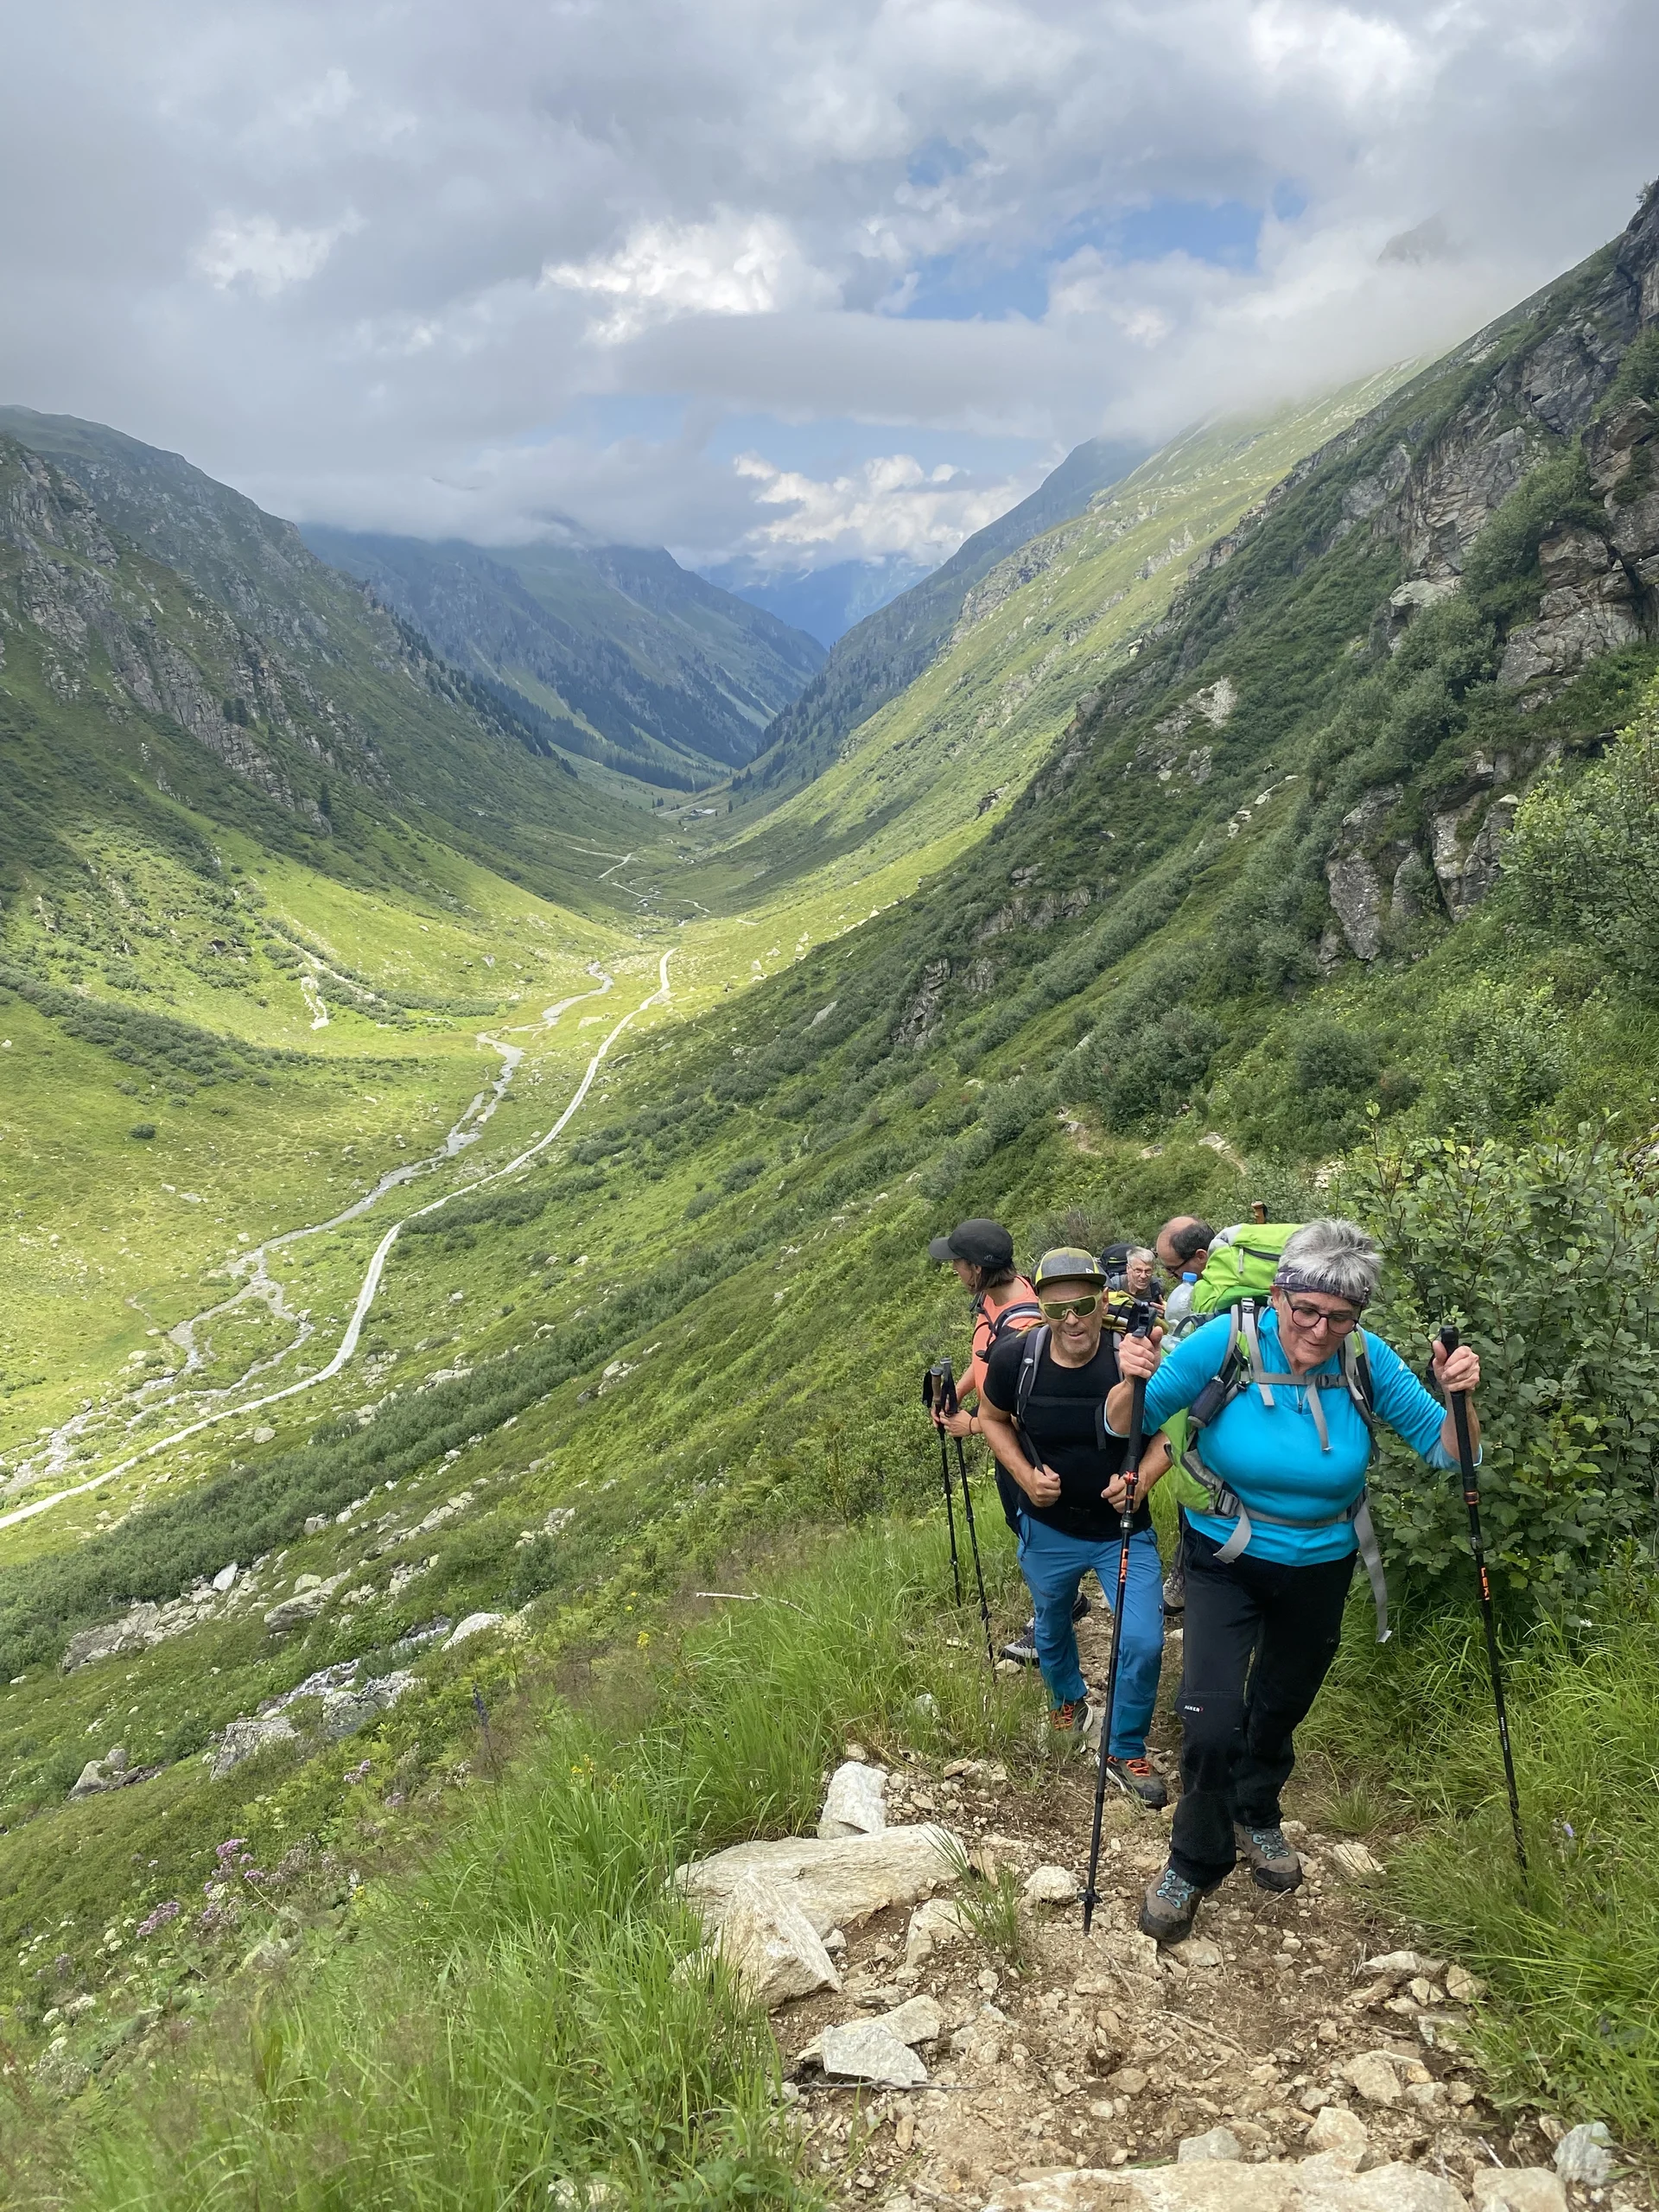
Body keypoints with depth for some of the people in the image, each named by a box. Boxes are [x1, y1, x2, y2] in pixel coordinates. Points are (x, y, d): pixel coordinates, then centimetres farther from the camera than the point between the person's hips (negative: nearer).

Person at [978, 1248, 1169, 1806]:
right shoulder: (1014, 1359, -21)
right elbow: (992, 1417, 0)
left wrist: (1140, 1479, -28)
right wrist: (1025, 1475, -15)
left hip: (1123, 1529, -1)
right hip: (1049, 1529, 2)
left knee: (1144, 1643, -7)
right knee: (1052, 1627, 24)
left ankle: (1127, 1749, 22)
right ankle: (1068, 1698, 59)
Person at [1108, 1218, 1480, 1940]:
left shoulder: (1367, 1360, -18)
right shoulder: (1227, 1341, -24)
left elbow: (1444, 1451, -9)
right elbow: (1127, 1426, -17)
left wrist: (1459, 1400, -29)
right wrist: (1133, 1384, -39)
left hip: (1319, 1570, 3)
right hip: (1224, 1563, -2)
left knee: (1280, 1708, 23)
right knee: (1212, 1721, -13)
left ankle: (1256, 1817, 55)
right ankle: (1194, 1863, 16)